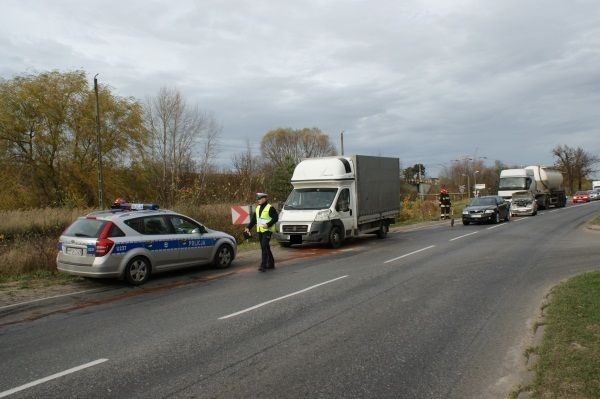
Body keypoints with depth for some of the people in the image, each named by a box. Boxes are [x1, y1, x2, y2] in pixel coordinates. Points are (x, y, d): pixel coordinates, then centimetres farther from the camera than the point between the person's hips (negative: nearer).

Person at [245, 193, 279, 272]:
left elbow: (275, 218, -13)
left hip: (267, 230, -8)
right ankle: (271, 264, 23)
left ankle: (263, 266, -15)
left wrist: (268, 224, -23)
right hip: (260, 231, 8)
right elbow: (253, 219, 15)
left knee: (264, 247, -15)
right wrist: (248, 227, 5)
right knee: (266, 248, 12)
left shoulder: (270, 208, -8)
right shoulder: (257, 208, 15)